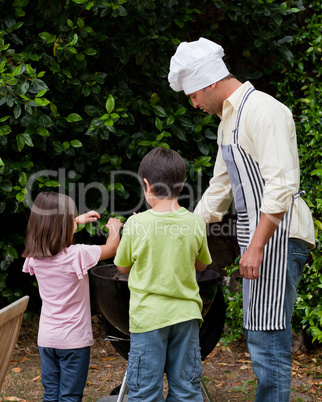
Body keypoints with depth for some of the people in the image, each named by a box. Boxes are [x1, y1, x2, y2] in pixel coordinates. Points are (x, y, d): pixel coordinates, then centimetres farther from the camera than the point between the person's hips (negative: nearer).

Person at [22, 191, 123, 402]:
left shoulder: (34, 256, -2)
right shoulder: (77, 255, -20)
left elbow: (51, 234, 21)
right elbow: (112, 248, -5)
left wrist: (78, 220, 25)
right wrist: (114, 227, 15)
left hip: (46, 339, 6)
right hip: (74, 340, -5)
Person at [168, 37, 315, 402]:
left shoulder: (263, 110, -12)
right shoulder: (228, 119, 20)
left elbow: (281, 186, -21)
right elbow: (218, 192, 27)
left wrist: (256, 246, -23)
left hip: (278, 235, -10)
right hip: (258, 237, 10)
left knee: (267, 338, -9)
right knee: (260, 338, 11)